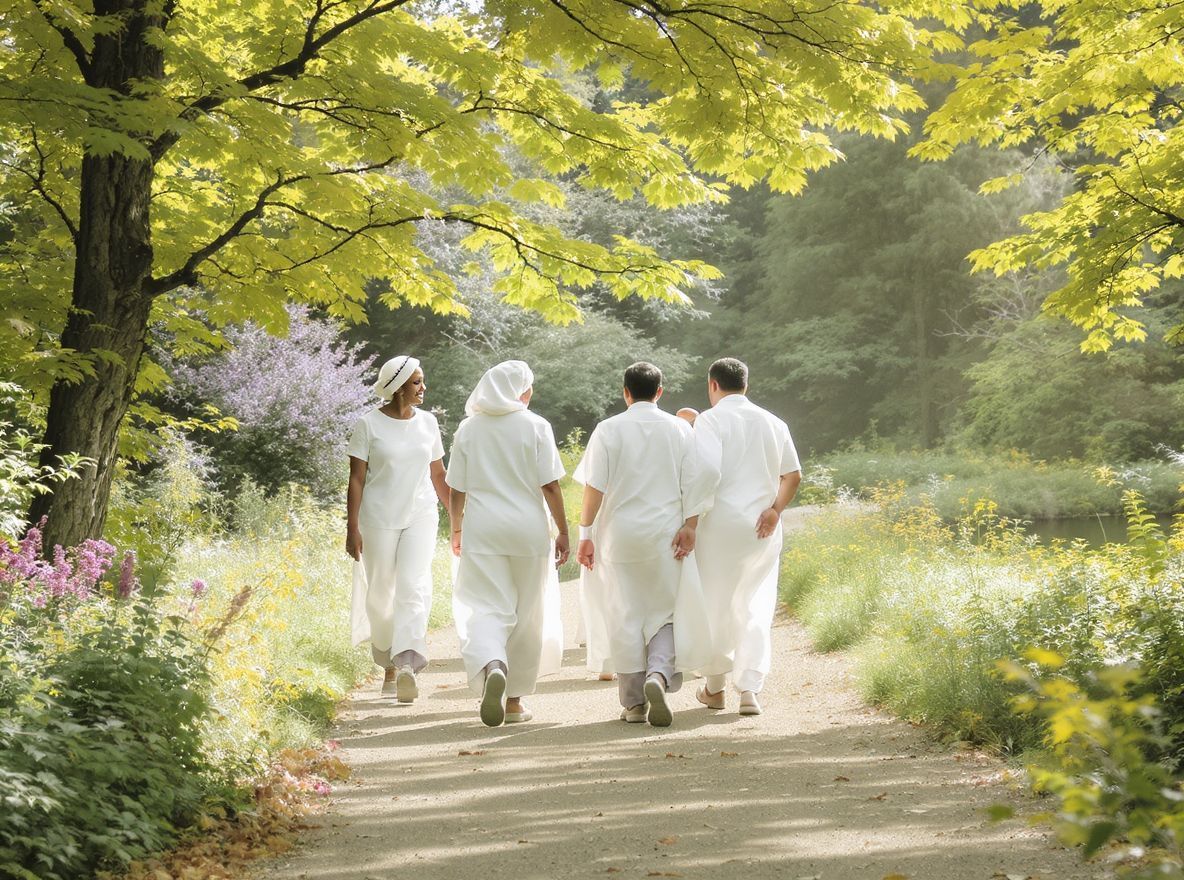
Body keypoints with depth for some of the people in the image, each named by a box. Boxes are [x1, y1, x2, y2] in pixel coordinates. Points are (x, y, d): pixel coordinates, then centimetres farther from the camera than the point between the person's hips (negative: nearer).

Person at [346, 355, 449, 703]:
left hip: (421, 517, 2)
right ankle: (389, 665, 25)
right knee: (381, 594, 5)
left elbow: (438, 475, 16)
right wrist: (352, 528, -9)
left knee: (414, 586, -16)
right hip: (379, 519, -2)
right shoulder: (369, 424, -3)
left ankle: (407, 665, -27)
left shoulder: (427, 422, 7)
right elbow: (356, 479, -4)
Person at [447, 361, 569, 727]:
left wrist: (456, 529, 18)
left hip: (482, 531, 1)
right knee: (526, 615, 11)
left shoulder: (468, 429, 4)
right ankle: (515, 700, 16)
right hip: (529, 531, -1)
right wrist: (563, 532, 0)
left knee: (487, 609, -2)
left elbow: (457, 489, 5)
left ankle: (491, 666, -34)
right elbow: (550, 486, -6)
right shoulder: (536, 427, -3)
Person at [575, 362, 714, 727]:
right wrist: (689, 526, -3)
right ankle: (659, 675, -17)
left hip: (619, 535, -1)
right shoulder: (680, 429, 4)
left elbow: (595, 487, -6)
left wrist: (585, 533, -3)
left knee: (625, 617, 6)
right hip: (664, 534, 1)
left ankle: (633, 702, 8)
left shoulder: (608, 430, -2)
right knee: (664, 614, 9)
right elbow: (692, 483, -3)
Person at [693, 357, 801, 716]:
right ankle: (750, 687, -5)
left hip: (721, 523, -4)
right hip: (762, 527, 4)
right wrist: (775, 509, 1)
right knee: (755, 608, 7)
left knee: (716, 605, 9)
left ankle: (716, 688, 20)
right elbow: (793, 475, 7)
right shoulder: (773, 423, 11)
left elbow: (708, 471, -18)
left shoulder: (711, 420, -7)